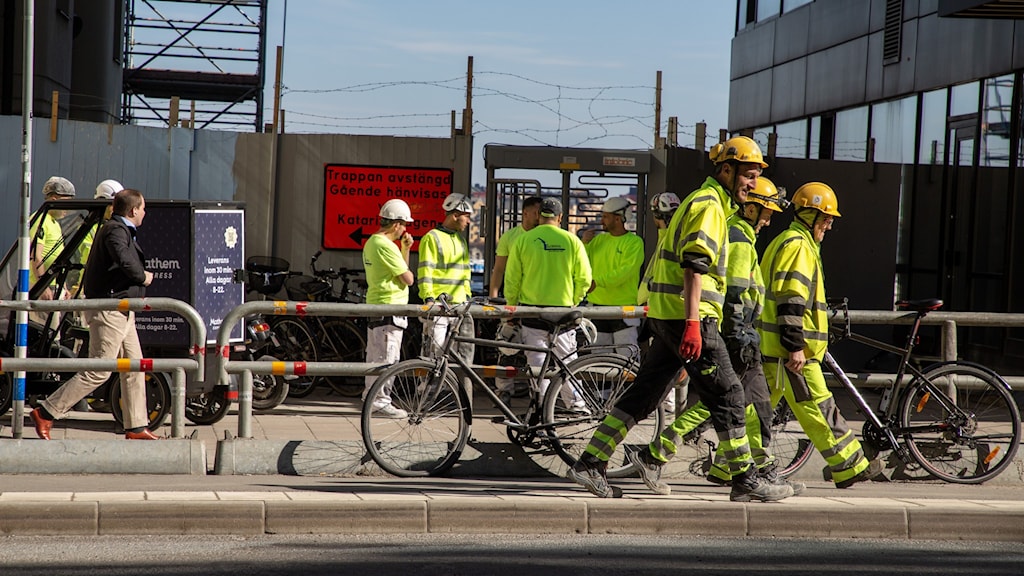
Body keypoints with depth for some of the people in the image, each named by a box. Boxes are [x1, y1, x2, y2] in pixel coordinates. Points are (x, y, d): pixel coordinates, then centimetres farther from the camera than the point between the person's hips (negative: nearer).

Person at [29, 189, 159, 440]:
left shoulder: (122, 230, 18)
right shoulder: (115, 230, -15)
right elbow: (125, 261, -32)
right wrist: (143, 277, -14)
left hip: (120, 311, 11)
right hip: (109, 310, -11)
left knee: (134, 368, 10)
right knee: (98, 372, -8)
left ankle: (136, 427, 14)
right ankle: (45, 413, -4)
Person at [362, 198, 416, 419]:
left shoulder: (371, 242, 15)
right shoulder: (385, 246, -17)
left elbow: (397, 270, 18)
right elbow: (407, 278, -16)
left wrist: (405, 249, 9)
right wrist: (408, 272, 4)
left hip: (375, 304, 10)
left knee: (376, 355, 16)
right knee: (386, 357, -6)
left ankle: (371, 397, 24)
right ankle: (381, 402, -4)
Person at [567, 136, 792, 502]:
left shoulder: (703, 201, 23)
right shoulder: (709, 204, -10)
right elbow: (694, 267, -20)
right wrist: (693, 323, -26)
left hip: (665, 315, 10)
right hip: (686, 315, -10)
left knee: (643, 395, 9)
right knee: (727, 395, -3)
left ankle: (590, 464, 8)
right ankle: (746, 481, 4)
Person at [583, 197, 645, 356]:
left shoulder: (634, 242, -5)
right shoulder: (598, 240, 13)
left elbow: (625, 271, -18)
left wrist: (598, 281, -25)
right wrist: (584, 244, -2)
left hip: (624, 307, -6)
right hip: (598, 307, 6)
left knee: (627, 355, -9)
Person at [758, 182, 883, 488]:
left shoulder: (783, 242, 22)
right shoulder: (799, 246, -12)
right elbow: (790, 300, -21)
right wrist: (796, 346, -23)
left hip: (771, 347, 10)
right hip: (791, 349, -10)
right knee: (818, 408, -4)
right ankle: (851, 468, 1)